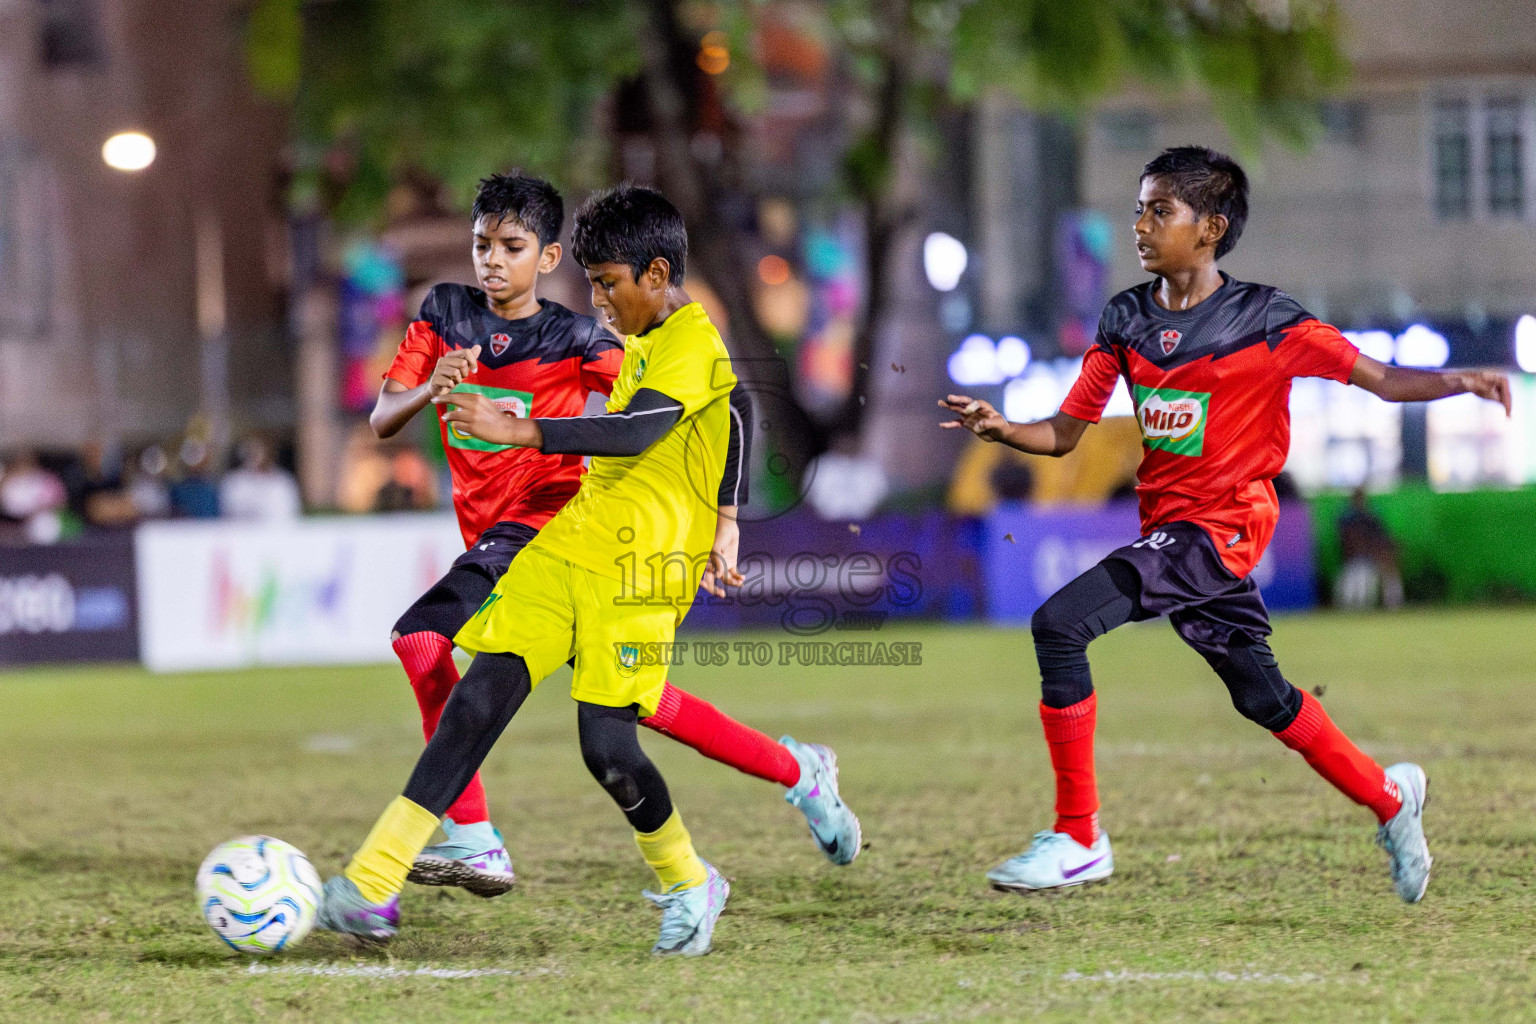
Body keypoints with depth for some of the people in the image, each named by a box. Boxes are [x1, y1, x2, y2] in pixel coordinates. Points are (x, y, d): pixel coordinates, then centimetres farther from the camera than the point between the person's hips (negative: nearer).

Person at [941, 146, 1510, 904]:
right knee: (1259, 694, 18)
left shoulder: (1264, 322, -10)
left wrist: (1455, 380, -26)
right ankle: (1388, 797, 40)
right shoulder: (1126, 321, 5)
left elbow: (1383, 380, -8)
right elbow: (1064, 433, 5)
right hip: (1167, 526, 7)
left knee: (1060, 624, -21)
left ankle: (1078, 840, -15)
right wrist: (1001, 429, -15)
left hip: (1220, 524, -7)